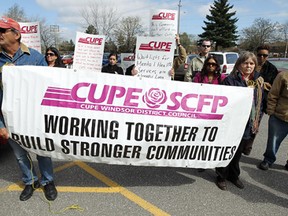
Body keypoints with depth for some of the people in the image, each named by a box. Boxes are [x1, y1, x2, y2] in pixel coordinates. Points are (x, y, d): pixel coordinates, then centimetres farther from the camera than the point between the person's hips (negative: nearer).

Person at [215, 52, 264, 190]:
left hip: (249, 125, 5)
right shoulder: (230, 80, -9)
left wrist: (257, 122, 8)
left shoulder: (259, 81, 9)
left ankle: (234, 175, 39)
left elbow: (260, 103, 14)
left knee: (238, 152, 21)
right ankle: (221, 177, 27)